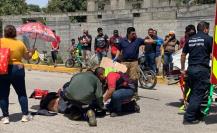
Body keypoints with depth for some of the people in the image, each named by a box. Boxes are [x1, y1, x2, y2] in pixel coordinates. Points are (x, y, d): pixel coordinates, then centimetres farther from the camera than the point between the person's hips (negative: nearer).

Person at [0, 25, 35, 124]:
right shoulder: (20, 43, 4)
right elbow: (27, 57, 14)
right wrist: (32, 52, 30)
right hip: (18, 69, 2)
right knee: (22, 94, 14)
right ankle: (25, 115, 14)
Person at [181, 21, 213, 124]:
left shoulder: (190, 39, 13)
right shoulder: (208, 39, -3)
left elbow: (183, 55, 17)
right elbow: (212, 55, -7)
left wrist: (182, 68, 25)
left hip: (191, 69, 6)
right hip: (202, 69, -6)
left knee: (194, 93, 17)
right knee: (198, 94, -2)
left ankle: (197, 115, 26)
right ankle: (189, 118, -4)